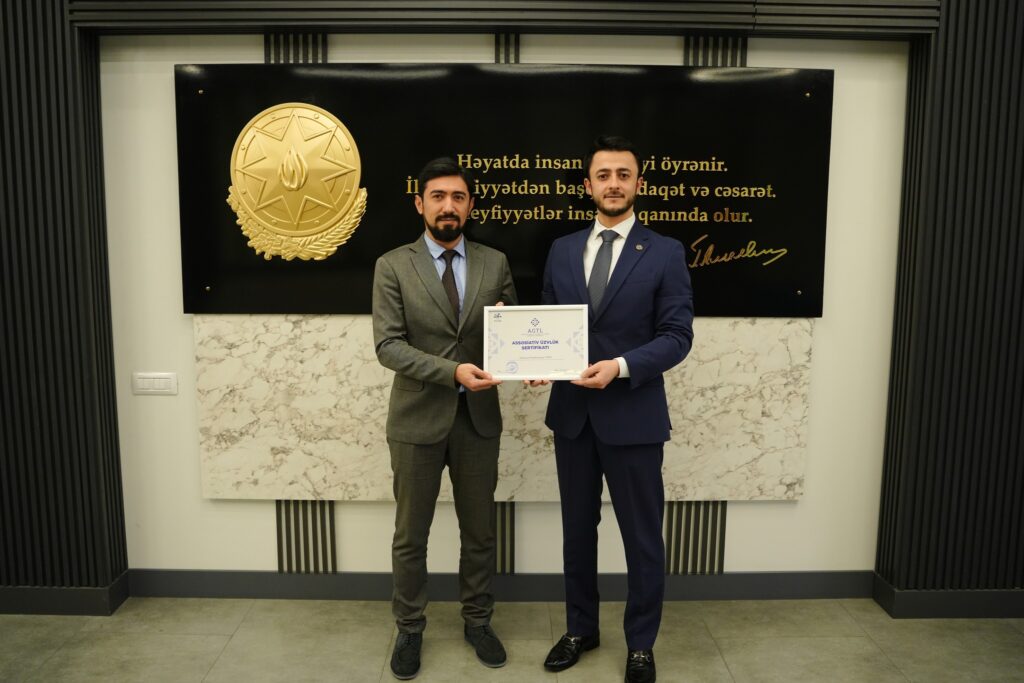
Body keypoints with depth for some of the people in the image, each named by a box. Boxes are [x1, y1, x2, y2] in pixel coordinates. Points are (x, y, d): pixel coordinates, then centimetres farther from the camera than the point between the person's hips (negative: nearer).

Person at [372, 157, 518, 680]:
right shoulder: (393, 266, -4)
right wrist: (452, 371, -24)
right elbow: (388, 345, -12)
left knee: (480, 531, 15)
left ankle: (477, 620, 36)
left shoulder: (495, 263, 4)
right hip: (417, 419, -2)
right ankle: (409, 629, 32)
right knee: (410, 535, 12)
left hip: (479, 418, 2)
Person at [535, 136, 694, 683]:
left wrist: (620, 366, -22)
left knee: (641, 535, 8)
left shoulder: (665, 253, -3)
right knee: (577, 528, 16)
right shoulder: (562, 249, 8)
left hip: (633, 415, -3)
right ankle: (580, 629, 36)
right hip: (571, 412, 4)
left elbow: (677, 336, -8)